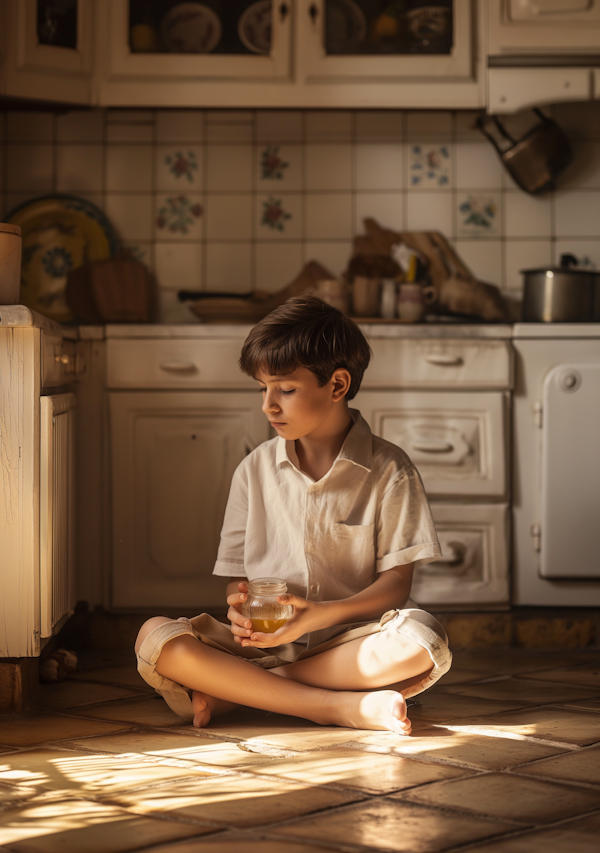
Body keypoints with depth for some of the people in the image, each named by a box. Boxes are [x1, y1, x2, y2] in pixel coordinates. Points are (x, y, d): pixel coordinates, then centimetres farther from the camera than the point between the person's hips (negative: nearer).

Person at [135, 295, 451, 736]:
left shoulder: (389, 470, 1)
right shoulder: (256, 470, 10)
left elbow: (397, 581, -4)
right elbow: (237, 574, 11)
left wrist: (321, 614, -20)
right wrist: (241, 608, -13)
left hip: (349, 641, -2)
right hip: (265, 642, 2)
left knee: (423, 641, -35)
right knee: (154, 637, -24)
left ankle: (237, 690, -23)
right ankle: (343, 707, -28)